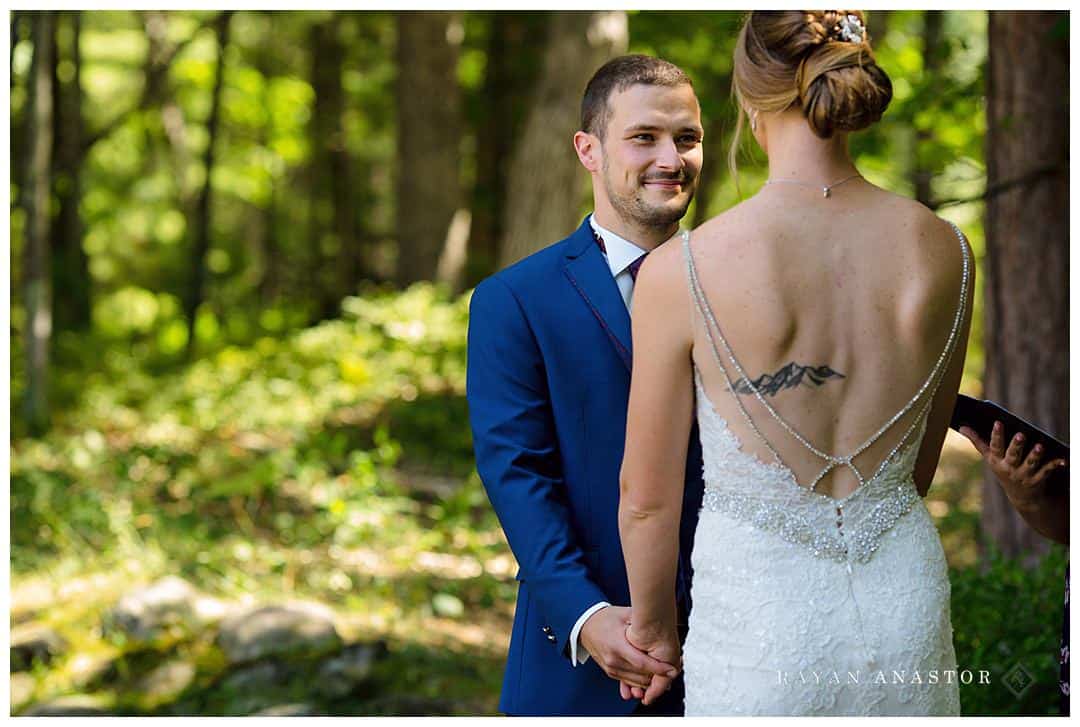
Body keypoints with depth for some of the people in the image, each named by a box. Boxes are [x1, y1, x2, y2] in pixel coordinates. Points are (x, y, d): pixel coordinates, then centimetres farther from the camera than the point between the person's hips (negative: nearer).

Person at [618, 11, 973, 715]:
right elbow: (921, 464, 8)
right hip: (910, 609, 3)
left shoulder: (681, 270, -17)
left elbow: (648, 497, -6)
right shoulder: (946, 252, -7)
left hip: (761, 621, -3)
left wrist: (652, 627, 12)